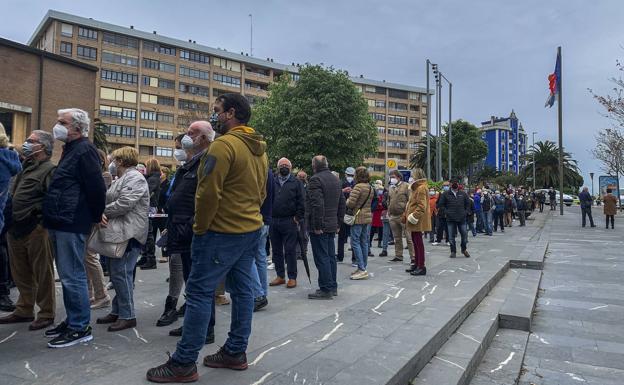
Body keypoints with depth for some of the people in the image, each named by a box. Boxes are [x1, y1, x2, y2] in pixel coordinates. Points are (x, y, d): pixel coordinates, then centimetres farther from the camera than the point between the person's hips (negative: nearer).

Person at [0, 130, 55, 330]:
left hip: (36, 231, -9)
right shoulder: (24, 168, 17)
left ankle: (47, 314, 13)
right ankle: (24, 310, 30)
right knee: (21, 274, 17)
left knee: (42, 274, 2)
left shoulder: (49, 170, -11)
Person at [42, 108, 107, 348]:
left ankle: (80, 328, 5)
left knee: (72, 277, -4)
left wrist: (95, 217, -10)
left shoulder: (84, 150, -13)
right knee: (69, 276, 16)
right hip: (61, 223, 10)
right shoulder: (71, 149, 18)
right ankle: (72, 320, 28)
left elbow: (97, 187, -20)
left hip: (71, 224, -10)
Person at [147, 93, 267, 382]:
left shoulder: (224, 144, -15)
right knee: (242, 290, 12)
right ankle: (236, 352, 23)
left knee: (199, 292, -2)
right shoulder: (260, 149, 12)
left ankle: (184, 363, 6)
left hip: (222, 232, -9)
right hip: (251, 229, 9)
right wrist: (248, 215, 17)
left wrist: (199, 228, -8)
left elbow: (208, 193, -19)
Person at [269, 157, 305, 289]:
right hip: (273, 221, 4)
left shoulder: (296, 182, 3)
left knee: (290, 250, -1)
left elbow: (301, 202, -2)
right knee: (276, 250, 10)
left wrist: (298, 218, -9)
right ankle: (280, 276, 21)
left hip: (289, 222, -4)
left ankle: (292, 277, 8)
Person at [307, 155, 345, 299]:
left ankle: (326, 290, 0)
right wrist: (339, 223, 19)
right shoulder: (336, 180, 15)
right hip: (332, 226, 9)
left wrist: (317, 225, -19)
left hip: (319, 227, -9)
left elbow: (317, 204, -22)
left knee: (322, 258, -4)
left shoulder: (315, 179, -13)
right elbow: (342, 203, 17)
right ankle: (333, 287, 22)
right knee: (330, 256, 15)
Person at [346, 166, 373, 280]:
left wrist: (348, 200, 4)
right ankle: (363, 268, 18)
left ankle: (361, 269, -7)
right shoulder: (371, 188, 12)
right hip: (368, 217, 8)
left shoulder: (358, 187, -14)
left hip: (358, 217, -8)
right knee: (364, 242, 12)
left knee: (355, 242, -4)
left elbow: (350, 203, -16)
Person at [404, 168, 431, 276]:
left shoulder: (421, 188, -15)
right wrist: (407, 215, 20)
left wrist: (413, 216, -22)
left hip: (418, 221, -10)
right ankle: (416, 264, 24)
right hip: (415, 222, 10)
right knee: (416, 242, 15)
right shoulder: (417, 188, 19)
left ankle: (421, 267, 0)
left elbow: (422, 206, -22)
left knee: (418, 243, -6)